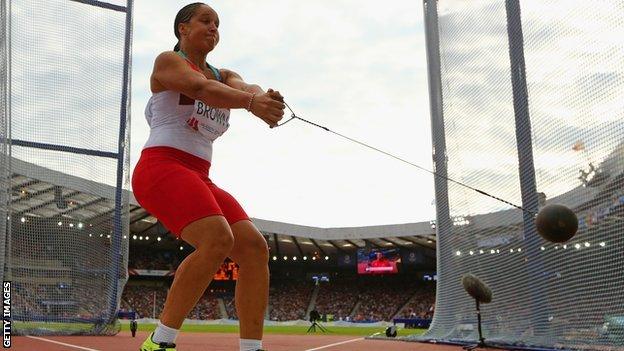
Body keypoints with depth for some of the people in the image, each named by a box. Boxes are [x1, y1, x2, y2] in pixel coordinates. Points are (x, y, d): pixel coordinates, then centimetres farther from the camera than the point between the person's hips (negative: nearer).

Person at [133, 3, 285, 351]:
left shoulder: (224, 74, 23)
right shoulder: (168, 61, 4)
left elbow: (244, 87, -2)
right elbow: (201, 87, -19)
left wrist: (265, 96, -28)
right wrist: (251, 102, -37)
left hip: (200, 179, 7)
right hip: (162, 168, -7)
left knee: (255, 247, -9)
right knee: (218, 239, -29)